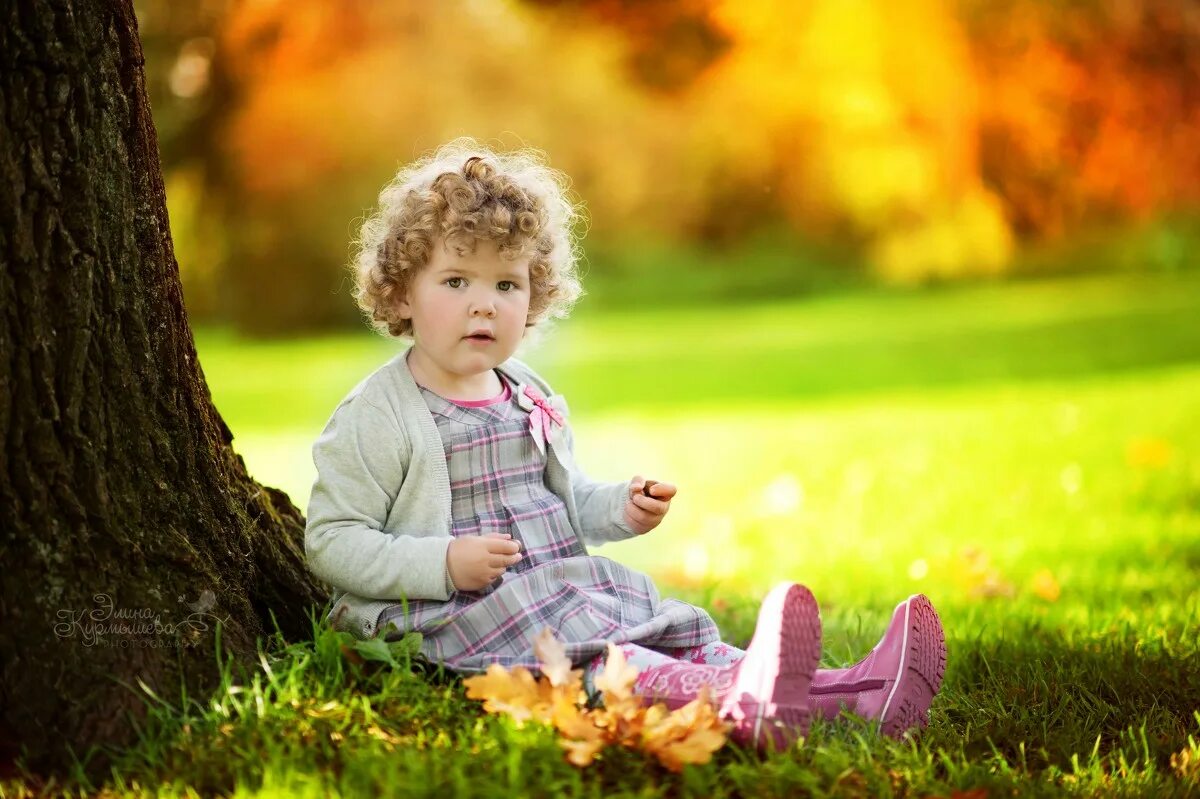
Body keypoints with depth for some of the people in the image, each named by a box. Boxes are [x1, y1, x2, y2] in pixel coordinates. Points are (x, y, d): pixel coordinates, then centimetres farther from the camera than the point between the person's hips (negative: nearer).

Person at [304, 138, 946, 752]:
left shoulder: (529, 399, 15)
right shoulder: (376, 418, -9)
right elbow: (331, 542, -11)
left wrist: (622, 508, 6)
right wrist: (444, 564, -22)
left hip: (561, 585, 8)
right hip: (456, 616, -8)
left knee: (675, 628, -11)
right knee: (581, 645, -33)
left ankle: (846, 694, -27)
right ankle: (735, 700, -58)